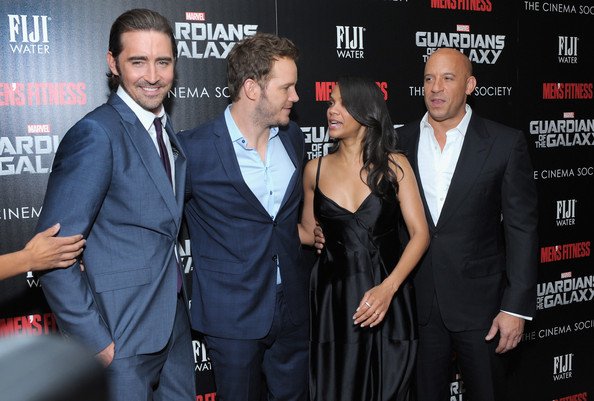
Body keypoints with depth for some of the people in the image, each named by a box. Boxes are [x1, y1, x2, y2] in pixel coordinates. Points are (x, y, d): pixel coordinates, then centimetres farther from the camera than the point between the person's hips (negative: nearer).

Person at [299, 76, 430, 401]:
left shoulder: (395, 165, -2)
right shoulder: (315, 170, 3)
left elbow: (420, 233, -7)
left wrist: (388, 288, -18)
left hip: (389, 299, -1)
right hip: (335, 298, 1)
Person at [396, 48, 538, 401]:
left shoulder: (505, 143, -6)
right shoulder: (399, 142, 1)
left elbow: (522, 228, -6)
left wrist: (516, 306, -9)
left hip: (480, 302, -2)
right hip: (416, 302, 2)